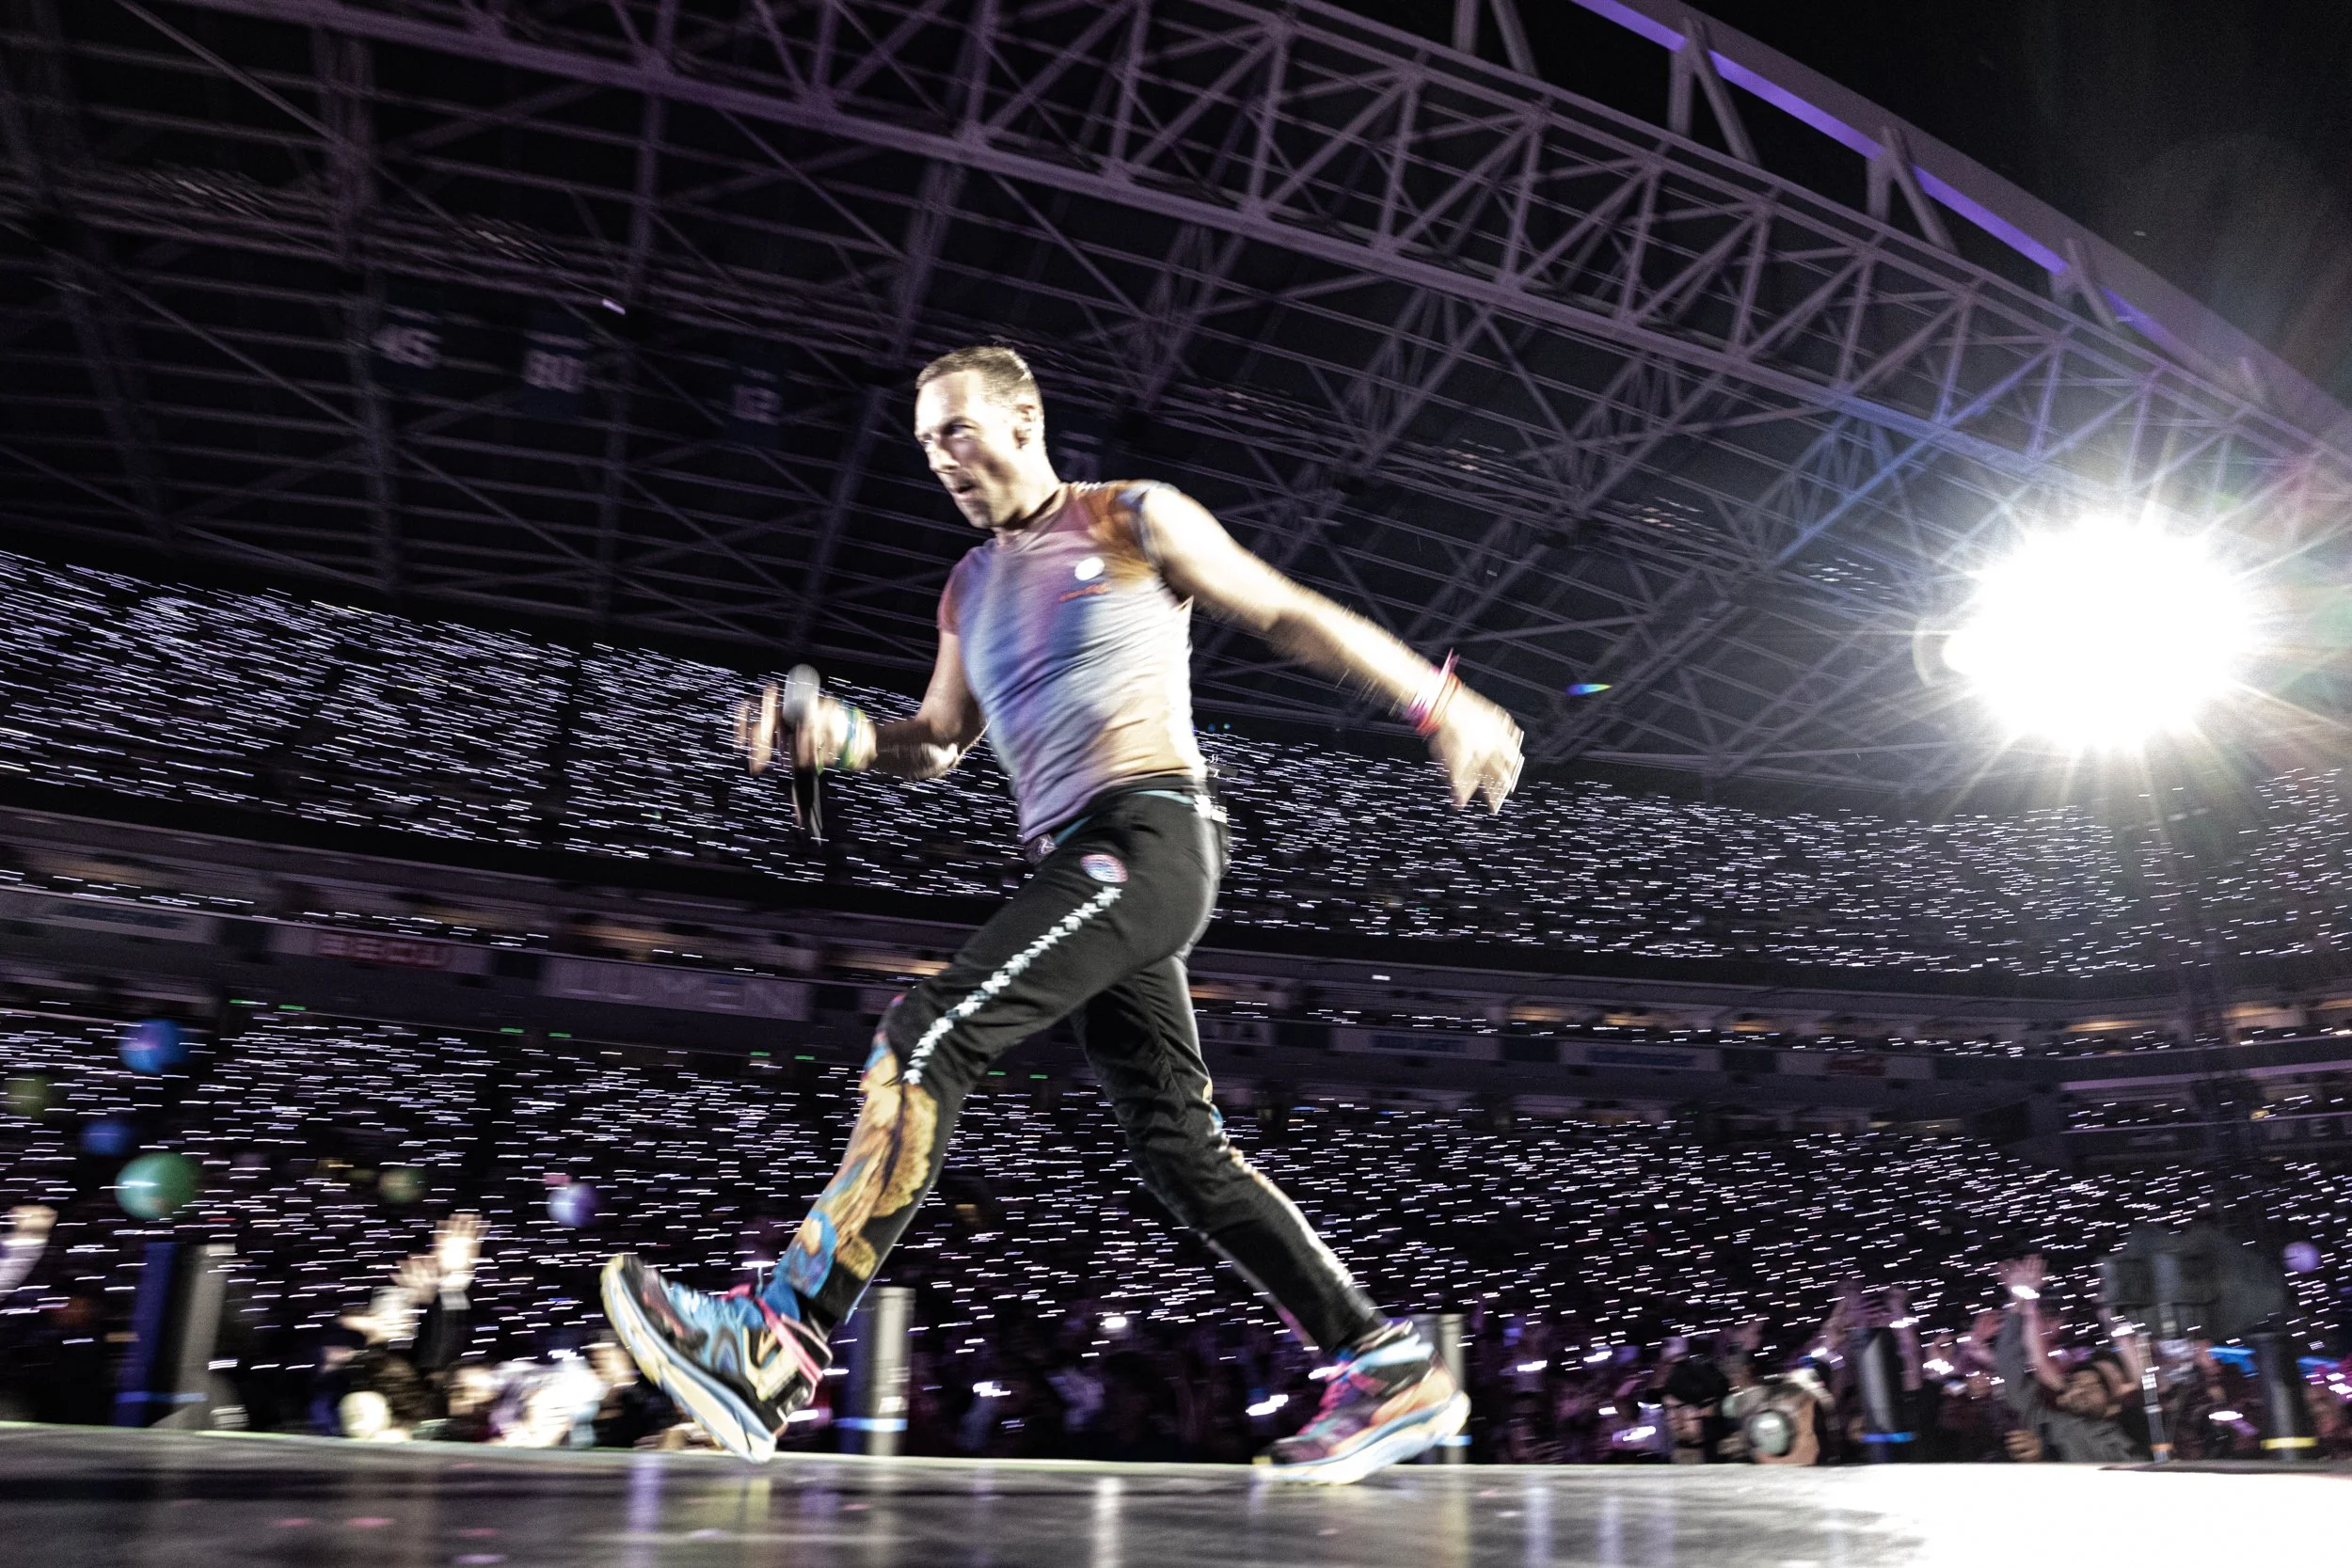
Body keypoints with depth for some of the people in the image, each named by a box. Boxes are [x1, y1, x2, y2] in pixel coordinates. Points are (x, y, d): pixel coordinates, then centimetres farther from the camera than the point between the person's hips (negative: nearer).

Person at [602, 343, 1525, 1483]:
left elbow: (1292, 617, 6)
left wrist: (1440, 705, 2)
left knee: (926, 1038, -19)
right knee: (1179, 1146, 4)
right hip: (1076, 864, 8)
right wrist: (850, 736, 7)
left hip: (1148, 834, -8)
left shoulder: (1136, 520, 5)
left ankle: (775, 1353, -19)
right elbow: (940, 740, 28)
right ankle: (1388, 1369, 10)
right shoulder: (971, 589, 24)